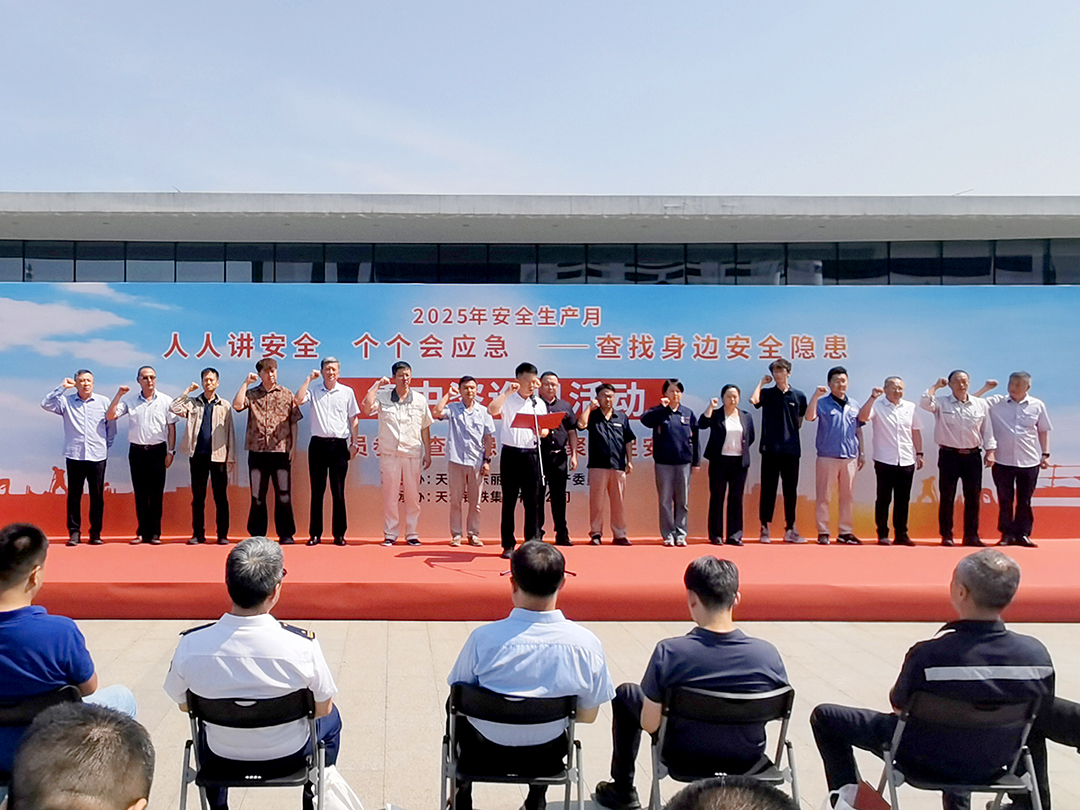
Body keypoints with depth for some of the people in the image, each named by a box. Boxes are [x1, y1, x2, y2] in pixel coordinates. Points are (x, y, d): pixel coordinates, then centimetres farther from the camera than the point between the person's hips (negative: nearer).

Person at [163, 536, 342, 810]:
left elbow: (184, 705, -6)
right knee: (331, 719, 31)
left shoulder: (190, 645, -25)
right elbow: (323, 708, -14)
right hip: (287, 756, -2)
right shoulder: (302, 645, -31)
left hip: (222, 757, 2)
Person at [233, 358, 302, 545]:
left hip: (281, 451, -1)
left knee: (283, 494, -3)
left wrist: (293, 446, 1)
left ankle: (286, 534, 5)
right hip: (257, 451, 1)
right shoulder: (251, 394, 10)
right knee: (257, 495, 5)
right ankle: (257, 534, 13)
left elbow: (293, 422, 8)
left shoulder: (286, 394, 8)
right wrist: (246, 382, -5)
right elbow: (237, 405, -10)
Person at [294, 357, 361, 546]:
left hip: (339, 444, 0)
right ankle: (315, 534, 9)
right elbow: (298, 400, -11)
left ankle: (339, 534, 7)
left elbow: (354, 419, 11)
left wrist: (355, 443, 5)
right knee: (317, 490, 3)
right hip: (318, 443, 0)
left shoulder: (347, 392, 9)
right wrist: (309, 379, -5)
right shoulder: (313, 391, 8)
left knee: (338, 491, 1)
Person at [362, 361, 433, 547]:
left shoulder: (420, 400, 7)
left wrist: (428, 453, 9)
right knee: (390, 494, 2)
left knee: (413, 495, 3)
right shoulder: (383, 397, 4)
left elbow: (425, 429, 11)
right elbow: (366, 407, -14)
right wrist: (377, 385, -6)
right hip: (389, 453, -1)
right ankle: (390, 534, 10)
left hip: (413, 454, 1)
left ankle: (412, 533, 12)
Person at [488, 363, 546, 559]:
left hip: (532, 454, 3)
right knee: (509, 501, 2)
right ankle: (508, 544, 8)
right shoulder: (508, 399, 2)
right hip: (511, 453, -3)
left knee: (532, 501, 4)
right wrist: (508, 392, -18)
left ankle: (531, 544, 12)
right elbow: (492, 410, -18)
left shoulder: (539, 404, 13)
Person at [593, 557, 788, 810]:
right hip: (748, 759, 2)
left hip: (687, 756, -2)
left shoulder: (668, 653, -27)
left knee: (624, 694, 23)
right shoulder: (767, 654, -22)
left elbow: (649, 725, -20)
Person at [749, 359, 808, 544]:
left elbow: (800, 421, 19)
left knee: (791, 490, 7)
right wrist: (762, 382, -3)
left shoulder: (798, 396, 9)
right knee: (768, 489, 1)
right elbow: (753, 399, -16)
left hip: (791, 449, 2)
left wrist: (791, 434, 9)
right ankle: (765, 529, 6)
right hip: (770, 449, -2)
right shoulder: (767, 394, 5)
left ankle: (790, 529, 14)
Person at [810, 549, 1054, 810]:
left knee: (825, 716, 13)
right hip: (993, 766, 4)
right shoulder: (1038, 654, -22)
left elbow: (899, 706, -13)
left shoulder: (928, 654, -33)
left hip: (928, 761, -4)